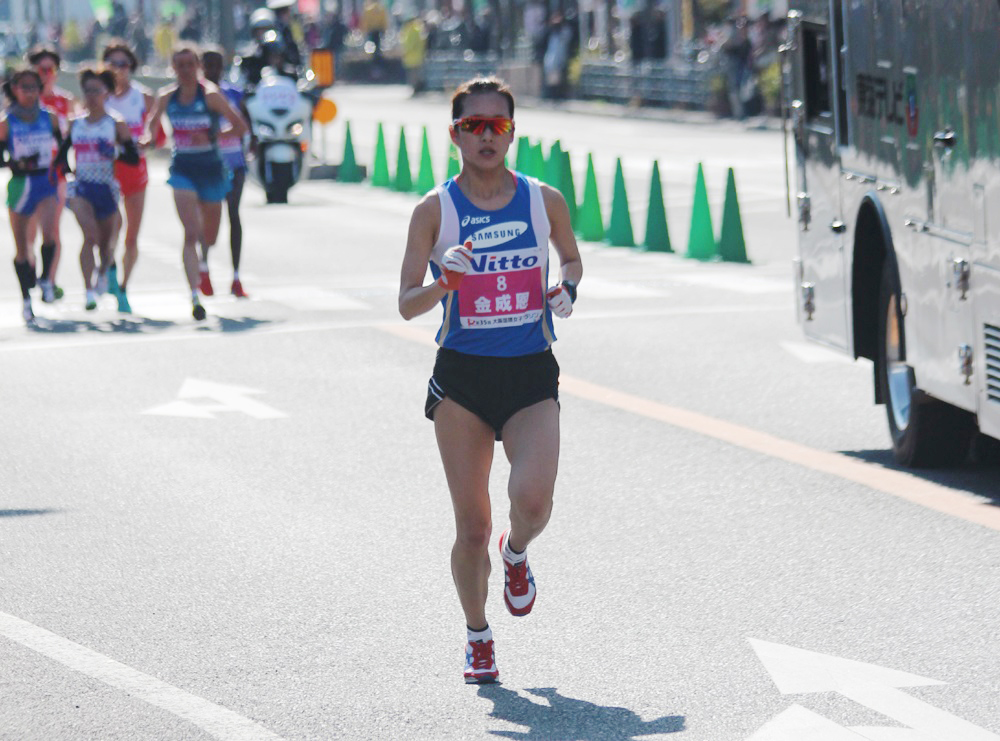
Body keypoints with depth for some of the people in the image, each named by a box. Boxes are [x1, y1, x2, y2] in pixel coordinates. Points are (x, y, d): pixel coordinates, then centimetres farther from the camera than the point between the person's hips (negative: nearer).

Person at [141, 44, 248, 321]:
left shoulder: (210, 95, -11)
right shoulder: (166, 97, -1)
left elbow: (240, 127, -13)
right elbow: (152, 124, 15)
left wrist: (211, 137, -26)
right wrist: (146, 139, -8)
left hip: (211, 169, 0)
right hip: (182, 170, 0)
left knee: (209, 235, 17)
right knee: (191, 233, -17)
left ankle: (204, 265, 56)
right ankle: (195, 297, -20)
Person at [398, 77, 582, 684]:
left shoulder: (544, 200, 2)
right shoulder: (435, 211, -3)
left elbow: (572, 258, 21)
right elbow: (407, 304, -6)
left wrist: (566, 289, -1)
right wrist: (445, 281, -26)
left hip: (532, 374, 1)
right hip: (462, 377, 0)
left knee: (532, 497, -22)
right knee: (471, 526, 1)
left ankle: (517, 552, 15)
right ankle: (478, 637, 25)